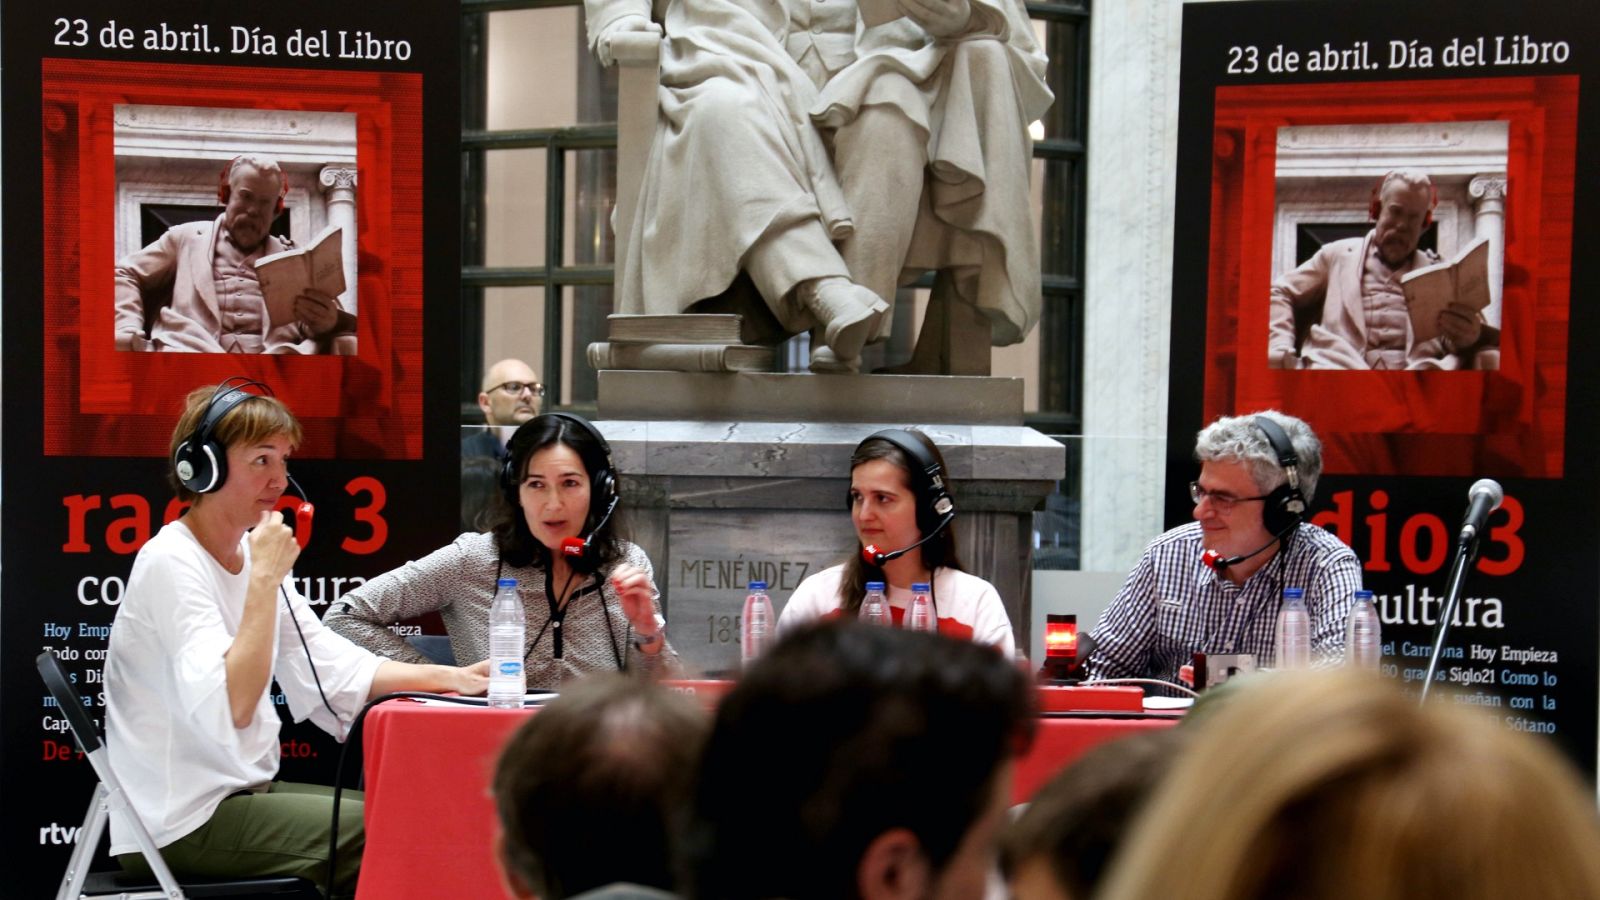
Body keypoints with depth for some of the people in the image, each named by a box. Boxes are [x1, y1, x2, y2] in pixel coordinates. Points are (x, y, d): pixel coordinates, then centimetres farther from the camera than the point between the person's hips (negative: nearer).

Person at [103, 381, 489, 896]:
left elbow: (336, 670, 12)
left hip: (246, 790, 9)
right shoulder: (170, 563, -17)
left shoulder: (251, 556, 10)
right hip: (180, 821, -9)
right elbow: (230, 709, -28)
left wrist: (449, 678, 1)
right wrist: (265, 578, -24)